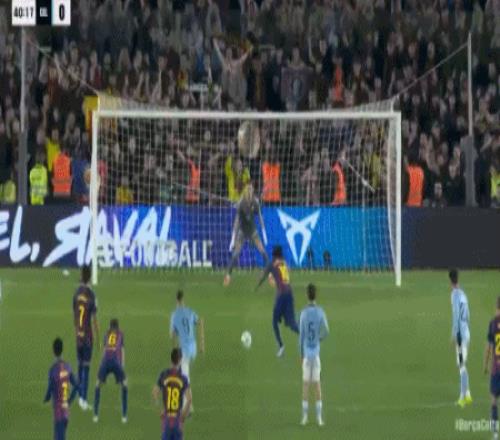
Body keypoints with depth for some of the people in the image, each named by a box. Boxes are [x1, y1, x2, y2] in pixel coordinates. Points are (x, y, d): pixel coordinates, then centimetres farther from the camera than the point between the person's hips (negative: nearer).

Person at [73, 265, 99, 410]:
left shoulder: (76, 293, 2)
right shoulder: (91, 295, -13)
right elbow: (94, 318, -11)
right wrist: (98, 336, -3)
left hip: (78, 335, 4)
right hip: (88, 335, -4)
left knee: (81, 365, 14)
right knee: (86, 366, -2)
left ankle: (81, 397, 17)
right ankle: (83, 398, -7)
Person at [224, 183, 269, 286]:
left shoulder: (255, 202, -13)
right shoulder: (241, 204, -23)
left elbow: (260, 217, 0)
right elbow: (236, 221, -22)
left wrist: (264, 232, 5)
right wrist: (233, 240, -22)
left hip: (252, 230, 3)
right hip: (242, 230, -3)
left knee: (263, 252, -7)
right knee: (235, 254, -13)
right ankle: (228, 275, -1)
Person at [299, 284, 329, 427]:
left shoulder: (304, 313, -4)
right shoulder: (320, 312, -3)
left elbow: (301, 335, -2)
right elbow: (326, 331, -10)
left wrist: (301, 354, 6)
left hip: (306, 352, -1)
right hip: (316, 351, 1)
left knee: (305, 384, 3)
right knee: (317, 384, 2)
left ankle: (304, 416, 1)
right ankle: (319, 417, -1)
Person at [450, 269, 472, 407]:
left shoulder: (455, 294, -12)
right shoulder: (463, 294, 14)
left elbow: (456, 315, -18)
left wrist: (454, 335, -17)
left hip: (460, 333, -8)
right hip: (466, 332, 8)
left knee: (462, 364, -8)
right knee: (462, 364, 13)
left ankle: (465, 395, -11)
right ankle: (464, 395, 14)